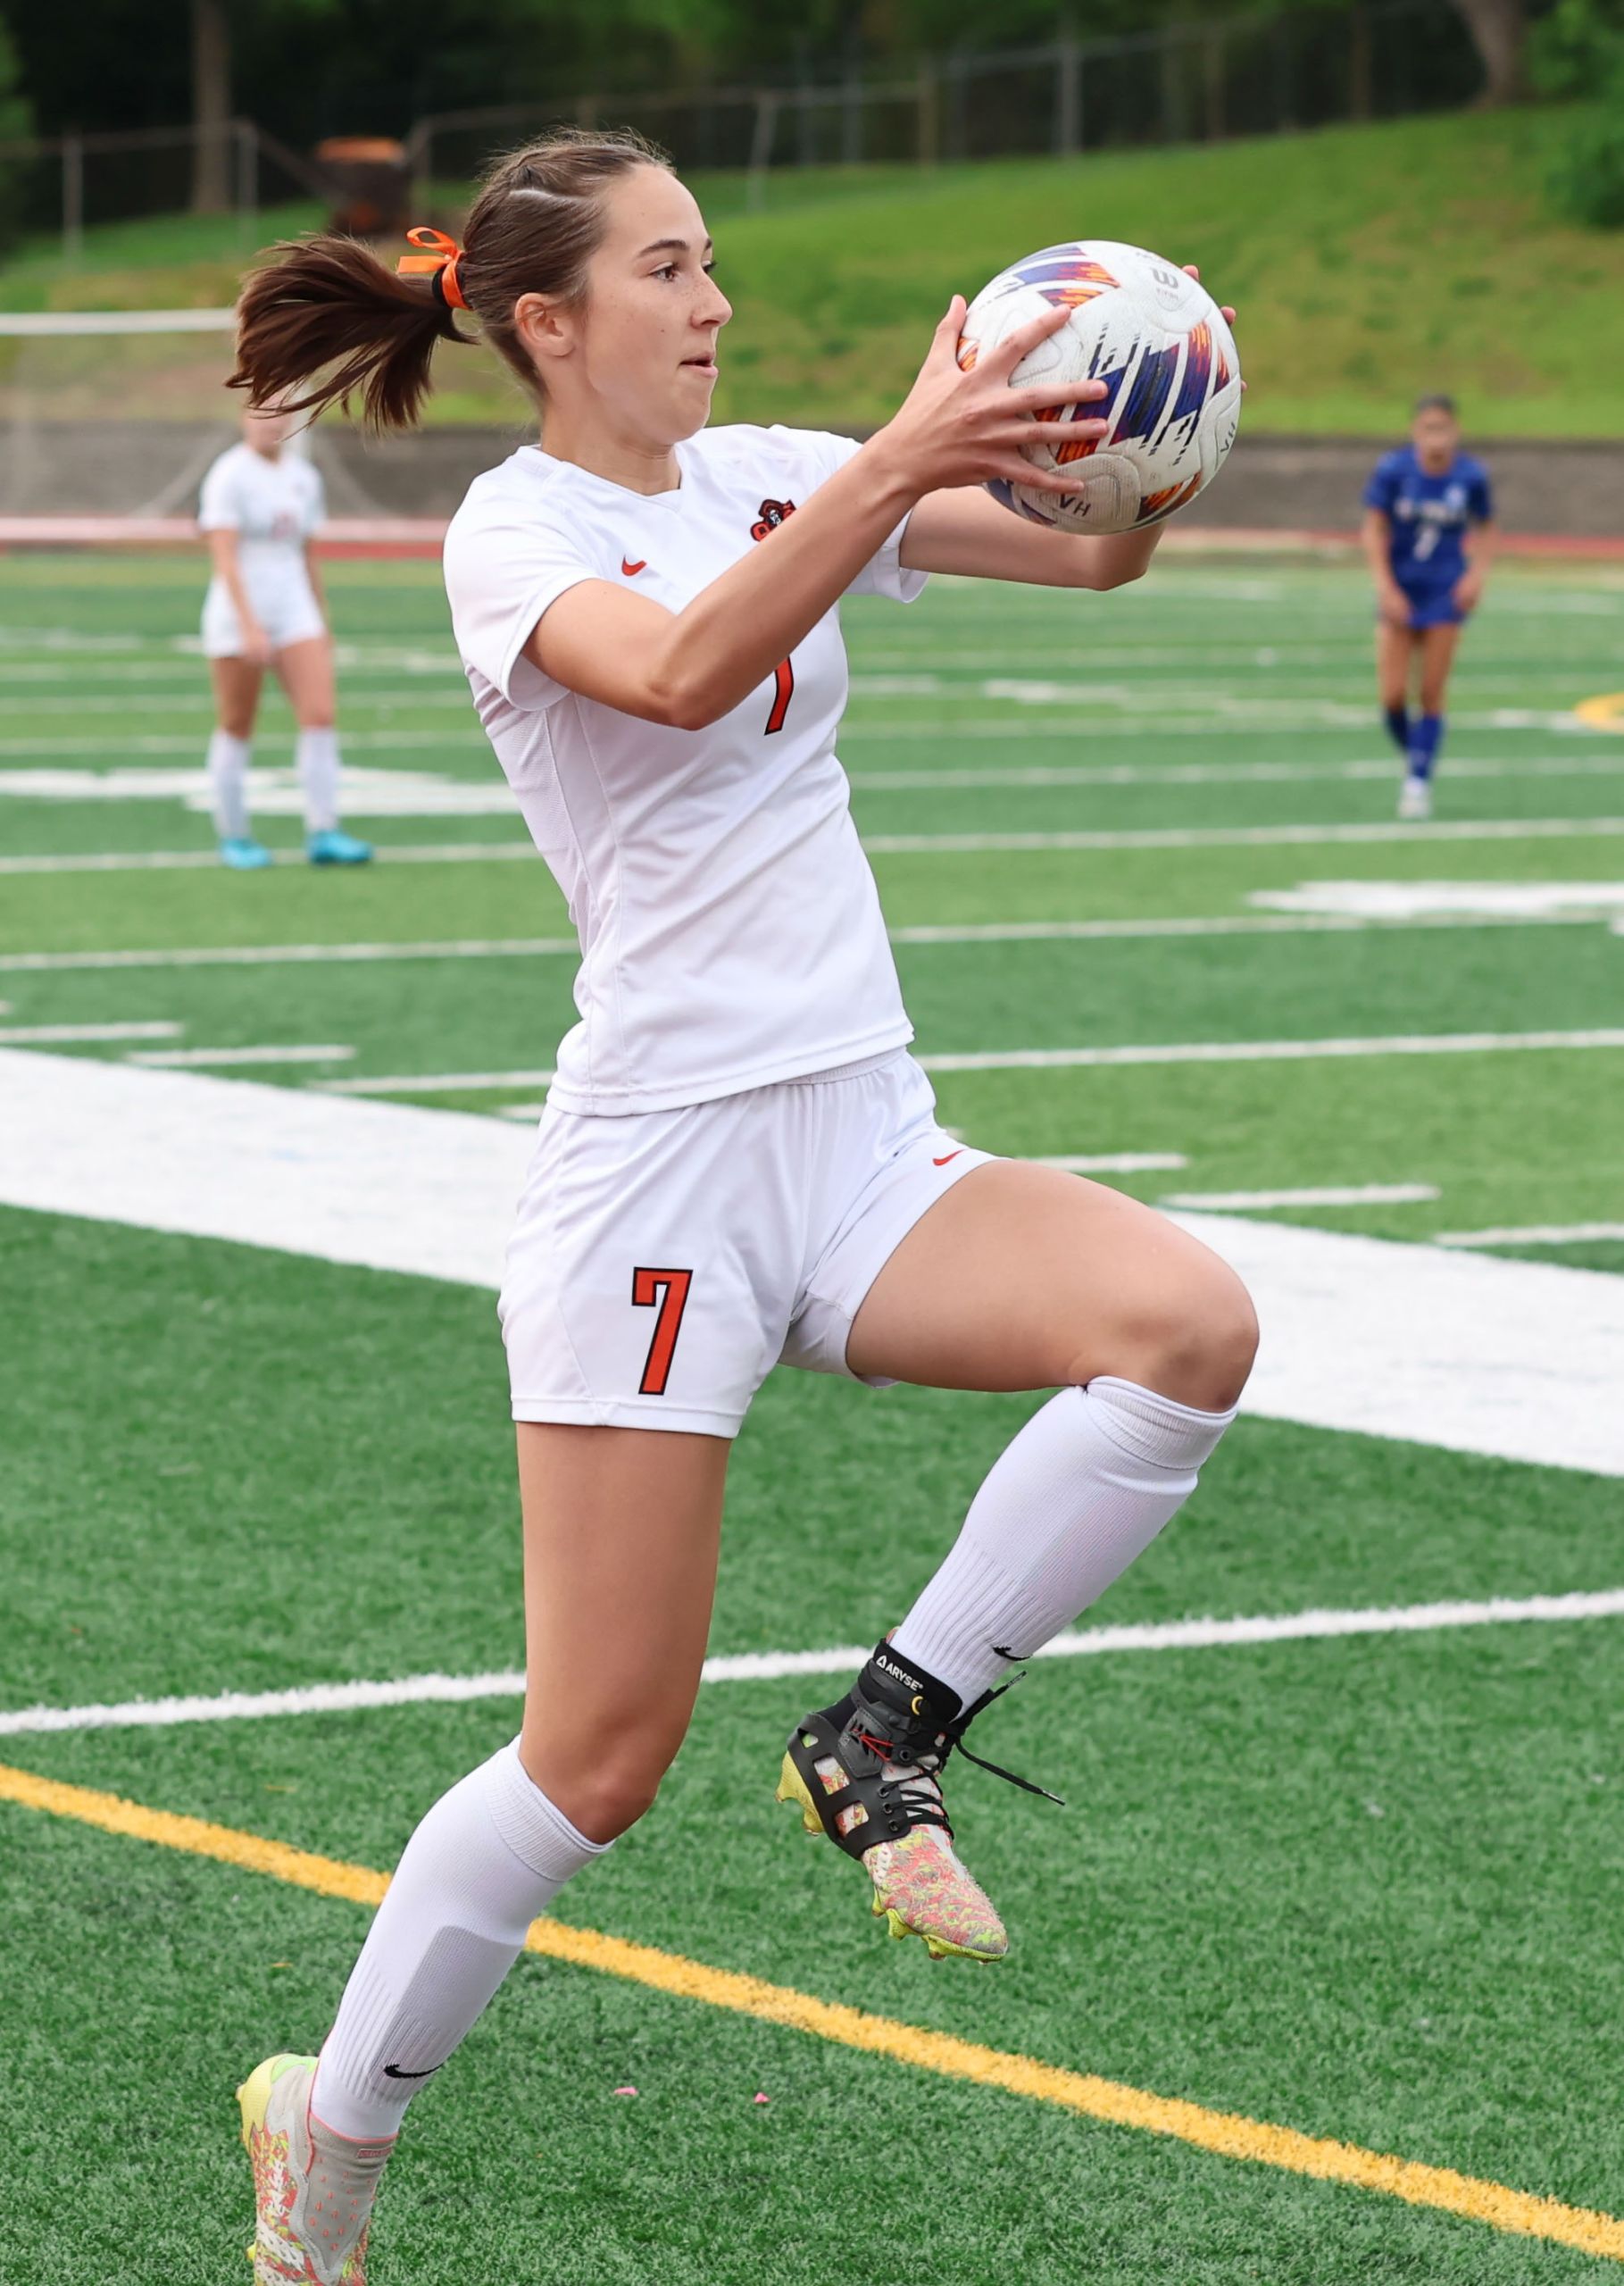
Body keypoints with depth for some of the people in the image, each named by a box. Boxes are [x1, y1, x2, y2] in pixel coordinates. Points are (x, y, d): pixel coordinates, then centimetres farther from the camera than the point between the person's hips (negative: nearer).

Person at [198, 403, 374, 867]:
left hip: (294, 608, 5)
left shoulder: (304, 477, 11)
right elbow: (224, 556, -17)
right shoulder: (229, 476, -9)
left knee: (319, 715, -9)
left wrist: (321, 622, 19)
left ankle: (322, 832, -7)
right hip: (238, 616, -5)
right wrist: (249, 625, -26)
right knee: (236, 728, 3)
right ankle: (232, 836, 14)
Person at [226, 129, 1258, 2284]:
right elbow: (687, 670, -28)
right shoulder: (515, 529, -6)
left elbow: (1093, 553, 7)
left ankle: (888, 1737, -7)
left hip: (870, 1138, 6)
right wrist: (897, 467, -38)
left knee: (1192, 1321, -24)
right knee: (605, 1753, -5)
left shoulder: (771, 473, 12)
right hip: (664, 1156, -6)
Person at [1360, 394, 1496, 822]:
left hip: (1445, 593, 0)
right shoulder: (1393, 470, -11)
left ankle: (1419, 783, 7)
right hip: (1399, 590, 0)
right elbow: (1374, 530, -5)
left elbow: (1485, 529, 9)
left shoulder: (1471, 476, -7)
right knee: (1393, 695, -4)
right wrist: (1386, 588, -12)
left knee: (1432, 693, -2)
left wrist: (1477, 573, -6)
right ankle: (1412, 758, 23)